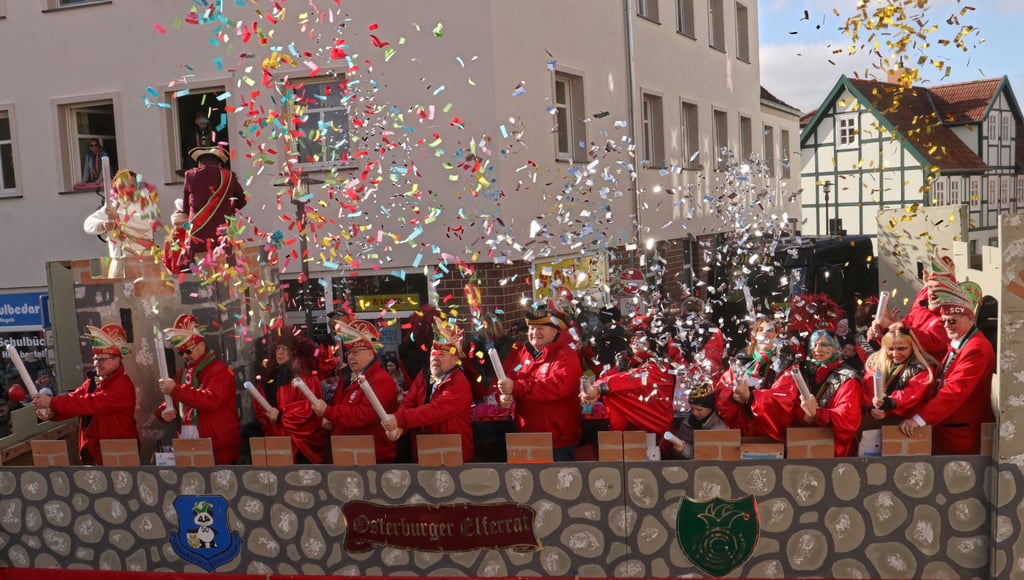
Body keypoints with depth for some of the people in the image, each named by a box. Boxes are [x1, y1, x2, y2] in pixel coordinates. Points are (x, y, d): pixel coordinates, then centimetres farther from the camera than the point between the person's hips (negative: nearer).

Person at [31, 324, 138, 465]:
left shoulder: (123, 385, -18)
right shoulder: (91, 382, 12)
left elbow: (91, 403, -27)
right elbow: (74, 398, -1)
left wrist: (52, 402, -28)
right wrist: (51, 412, -22)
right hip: (91, 454, 8)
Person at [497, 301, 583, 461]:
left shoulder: (566, 356, -10)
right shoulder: (520, 353, 11)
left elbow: (557, 386, -27)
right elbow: (505, 380, 11)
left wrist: (516, 388, -31)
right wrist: (505, 395, -14)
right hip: (525, 439, 6)